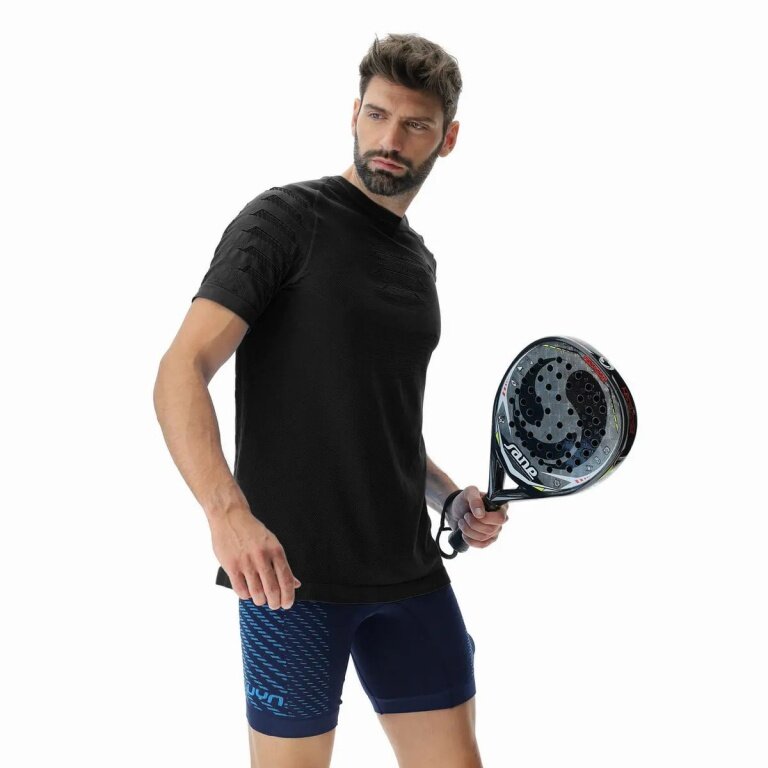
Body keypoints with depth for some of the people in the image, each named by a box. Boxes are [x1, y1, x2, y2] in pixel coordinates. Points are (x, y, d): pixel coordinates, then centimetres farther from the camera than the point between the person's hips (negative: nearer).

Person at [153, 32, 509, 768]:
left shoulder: (419, 260, 16)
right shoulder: (286, 219, -5)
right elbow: (181, 373, -16)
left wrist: (450, 496, 10)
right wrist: (226, 509, -31)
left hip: (409, 571, 7)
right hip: (291, 571, -6)